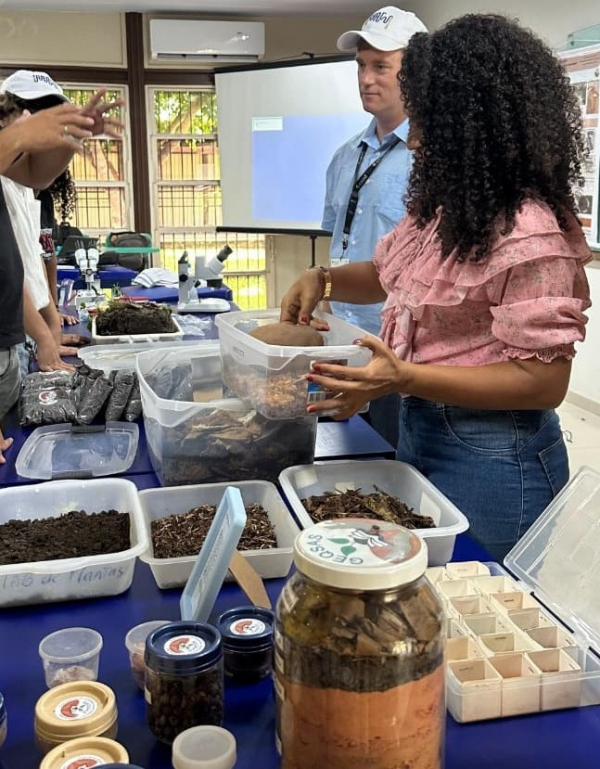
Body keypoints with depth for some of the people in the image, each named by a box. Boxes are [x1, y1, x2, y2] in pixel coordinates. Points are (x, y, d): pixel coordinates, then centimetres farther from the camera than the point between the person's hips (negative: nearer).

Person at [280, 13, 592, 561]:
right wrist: (321, 280, 1)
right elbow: (389, 273, 21)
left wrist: (404, 379, -32)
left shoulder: (529, 234, -24)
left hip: (489, 459, -8)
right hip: (420, 431, 9)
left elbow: (543, 381, -23)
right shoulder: (442, 206, 4)